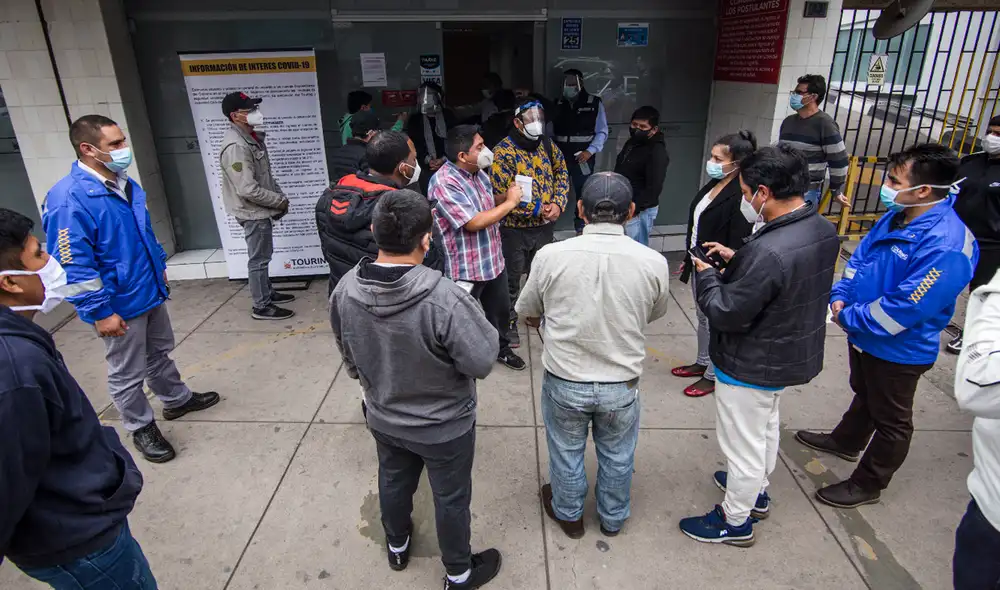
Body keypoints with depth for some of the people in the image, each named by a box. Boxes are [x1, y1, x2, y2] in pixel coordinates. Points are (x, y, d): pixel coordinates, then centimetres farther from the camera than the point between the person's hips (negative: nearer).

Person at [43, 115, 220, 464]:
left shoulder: (124, 183, 3)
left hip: (150, 291, 8)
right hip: (119, 306, -8)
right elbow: (73, 266, -24)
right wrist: (100, 312, -22)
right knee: (127, 374, 10)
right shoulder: (70, 199, -24)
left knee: (160, 352, 26)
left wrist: (159, 267, 23)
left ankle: (176, 400, 45)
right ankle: (142, 429, 27)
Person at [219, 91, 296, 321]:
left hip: (261, 210, 9)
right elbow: (247, 189, -27)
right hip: (253, 212, -9)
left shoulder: (252, 136, 7)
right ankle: (262, 307, 12)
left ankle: (268, 293, 36)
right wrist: (279, 200, -17)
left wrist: (280, 196, 5)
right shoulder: (235, 146, -24)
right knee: (259, 259, 1)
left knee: (263, 256, 21)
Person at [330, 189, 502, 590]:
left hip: (383, 418, 5)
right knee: (451, 498, 19)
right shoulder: (445, 299, -36)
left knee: (394, 482, 30)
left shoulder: (345, 290, -17)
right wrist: (474, 316, -8)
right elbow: (482, 362, -25)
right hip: (444, 426, -5)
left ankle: (397, 546, 57)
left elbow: (349, 359, -1)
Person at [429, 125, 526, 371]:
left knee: (500, 309, 24)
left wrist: (507, 195, -1)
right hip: (465, 268, -8)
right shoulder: (443, 183, -25)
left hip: (493, 260, 8)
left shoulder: (478, 172, 3)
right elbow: (474, 222, -29)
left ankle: (501, 349, 48)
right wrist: (510, 202, -20)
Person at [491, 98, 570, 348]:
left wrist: (557, 203, -8)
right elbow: (501, 194, -21)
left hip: (545, 226, 5)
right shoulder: (504, 152, -16)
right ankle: (509, 324, 27)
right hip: (515, 228, -5)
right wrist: (536, 209, -19)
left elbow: (562, 174, 10)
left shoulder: (547, 145, 2)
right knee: (512, 280, 9)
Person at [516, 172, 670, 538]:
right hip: (621, 385, 1)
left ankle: (568, 514, 47)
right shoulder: (653, 262, -17)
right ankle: (613, 518, 48)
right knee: (617, 456, 25)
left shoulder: (550, 256, -18)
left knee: (566, 452, 24)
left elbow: (528, 315, -2)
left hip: (564, 381, 0)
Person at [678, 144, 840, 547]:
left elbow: (725, 313, -28)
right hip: (791, 355, 9)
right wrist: (736, 261, 1)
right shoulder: (822, 230, -6)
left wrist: (706, 275, -11)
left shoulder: (769, 252, -36)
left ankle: (735, 522, 33)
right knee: (766, 427, 30)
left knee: (743, 444, 11)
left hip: (752, 366, -9)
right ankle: (757, 492, 53)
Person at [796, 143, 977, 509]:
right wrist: (841, 297, -7)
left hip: (899, 348, -8)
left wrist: (850, 318, -20)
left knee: (891, 420, 13)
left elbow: (905, 307, -31)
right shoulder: (895, 217, -4)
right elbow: (860, 258, 7)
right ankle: (846, 441, 55)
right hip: (864, 335, 8)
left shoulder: (946, 246, -31)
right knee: (864, 394, 31)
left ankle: (868, 485, 30)